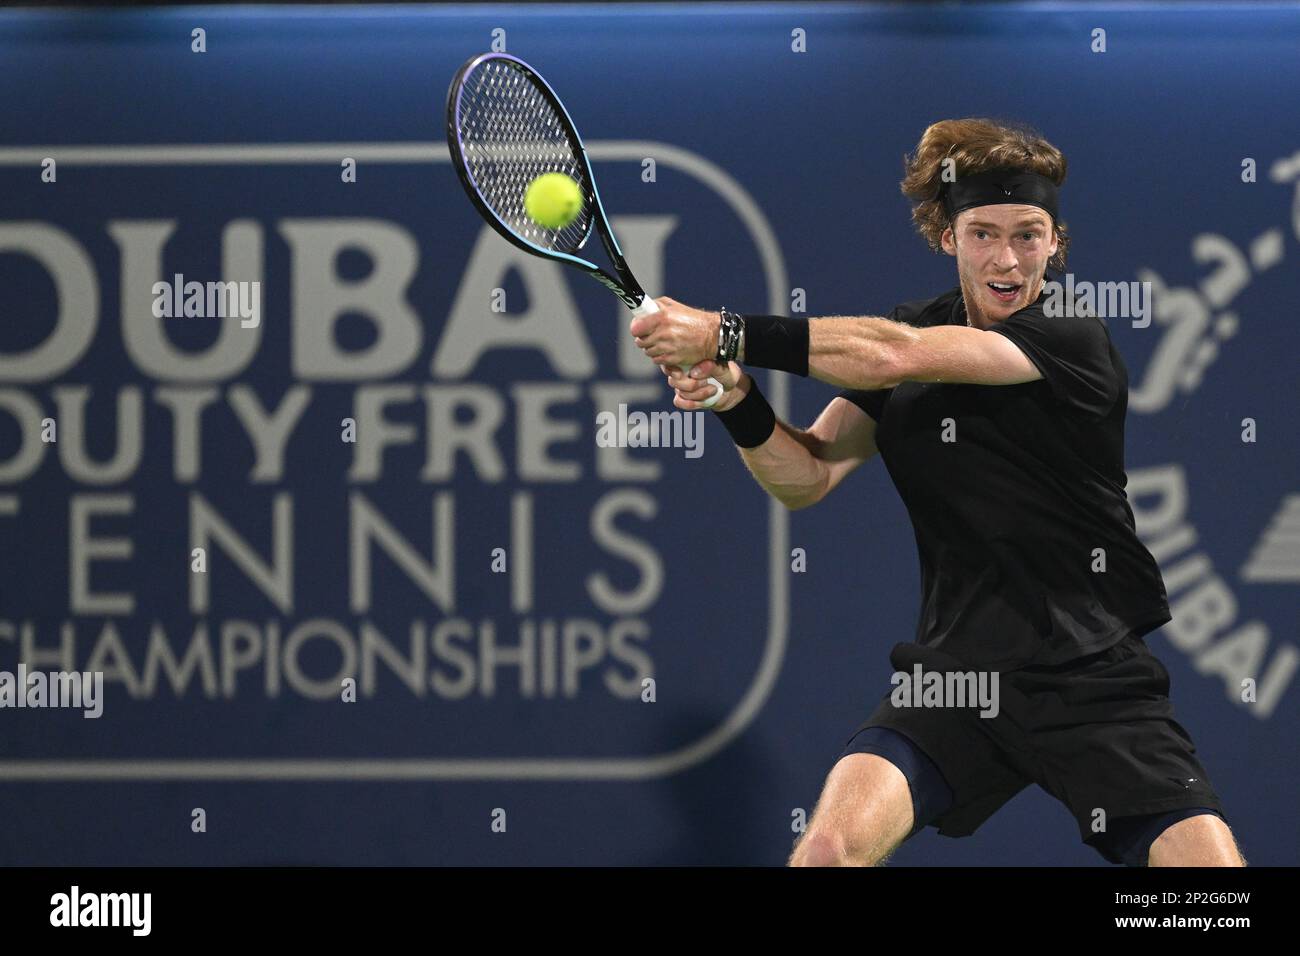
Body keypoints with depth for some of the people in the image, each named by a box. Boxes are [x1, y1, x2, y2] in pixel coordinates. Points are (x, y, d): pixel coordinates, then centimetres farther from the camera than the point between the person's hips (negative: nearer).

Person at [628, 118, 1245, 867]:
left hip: (1096, 679, -3)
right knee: (831, 843, -21)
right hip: (955, 670, 3)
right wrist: (737, 404, -18)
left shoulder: (1076, 343, -12)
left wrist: (729, 334, -27)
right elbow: (807, 477, 1)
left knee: (1207, 857, -17)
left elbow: (898, 356, -24)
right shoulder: (916, 326, 6)